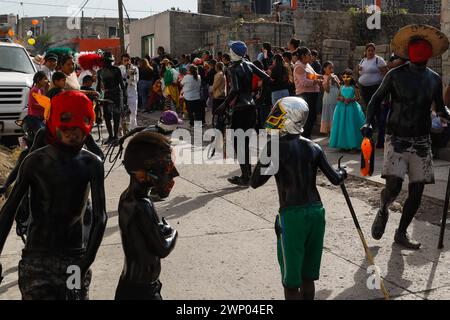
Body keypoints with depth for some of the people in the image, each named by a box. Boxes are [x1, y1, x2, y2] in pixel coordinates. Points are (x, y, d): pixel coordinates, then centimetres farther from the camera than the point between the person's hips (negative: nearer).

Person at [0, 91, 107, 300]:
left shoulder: (91, 164, -4)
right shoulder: (35, 161, -5)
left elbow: (100, 216, -8)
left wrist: (86, 263, -14)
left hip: (75, 258, 1)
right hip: (37, 257, -1)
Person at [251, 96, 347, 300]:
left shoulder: (275, 147, -9)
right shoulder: (313, 147, 5)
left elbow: (255, 183, -9)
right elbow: (335, 179, 4)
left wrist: (264, 159, 6)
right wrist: (343, 173, 27)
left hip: (292, 215, -5)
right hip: (316, 211, 5)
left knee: (291, 281, 6)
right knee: (308, 277, 16)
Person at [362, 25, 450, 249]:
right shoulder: (396, 75, -3)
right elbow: (377, 99, 4)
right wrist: (369, 122, -12)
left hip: (422, 141, 4)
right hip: (397, 138, -4)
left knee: (416, 191, 3)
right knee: (393, 186, -16)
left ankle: (402, 233, 22)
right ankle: (383, 211, 19)